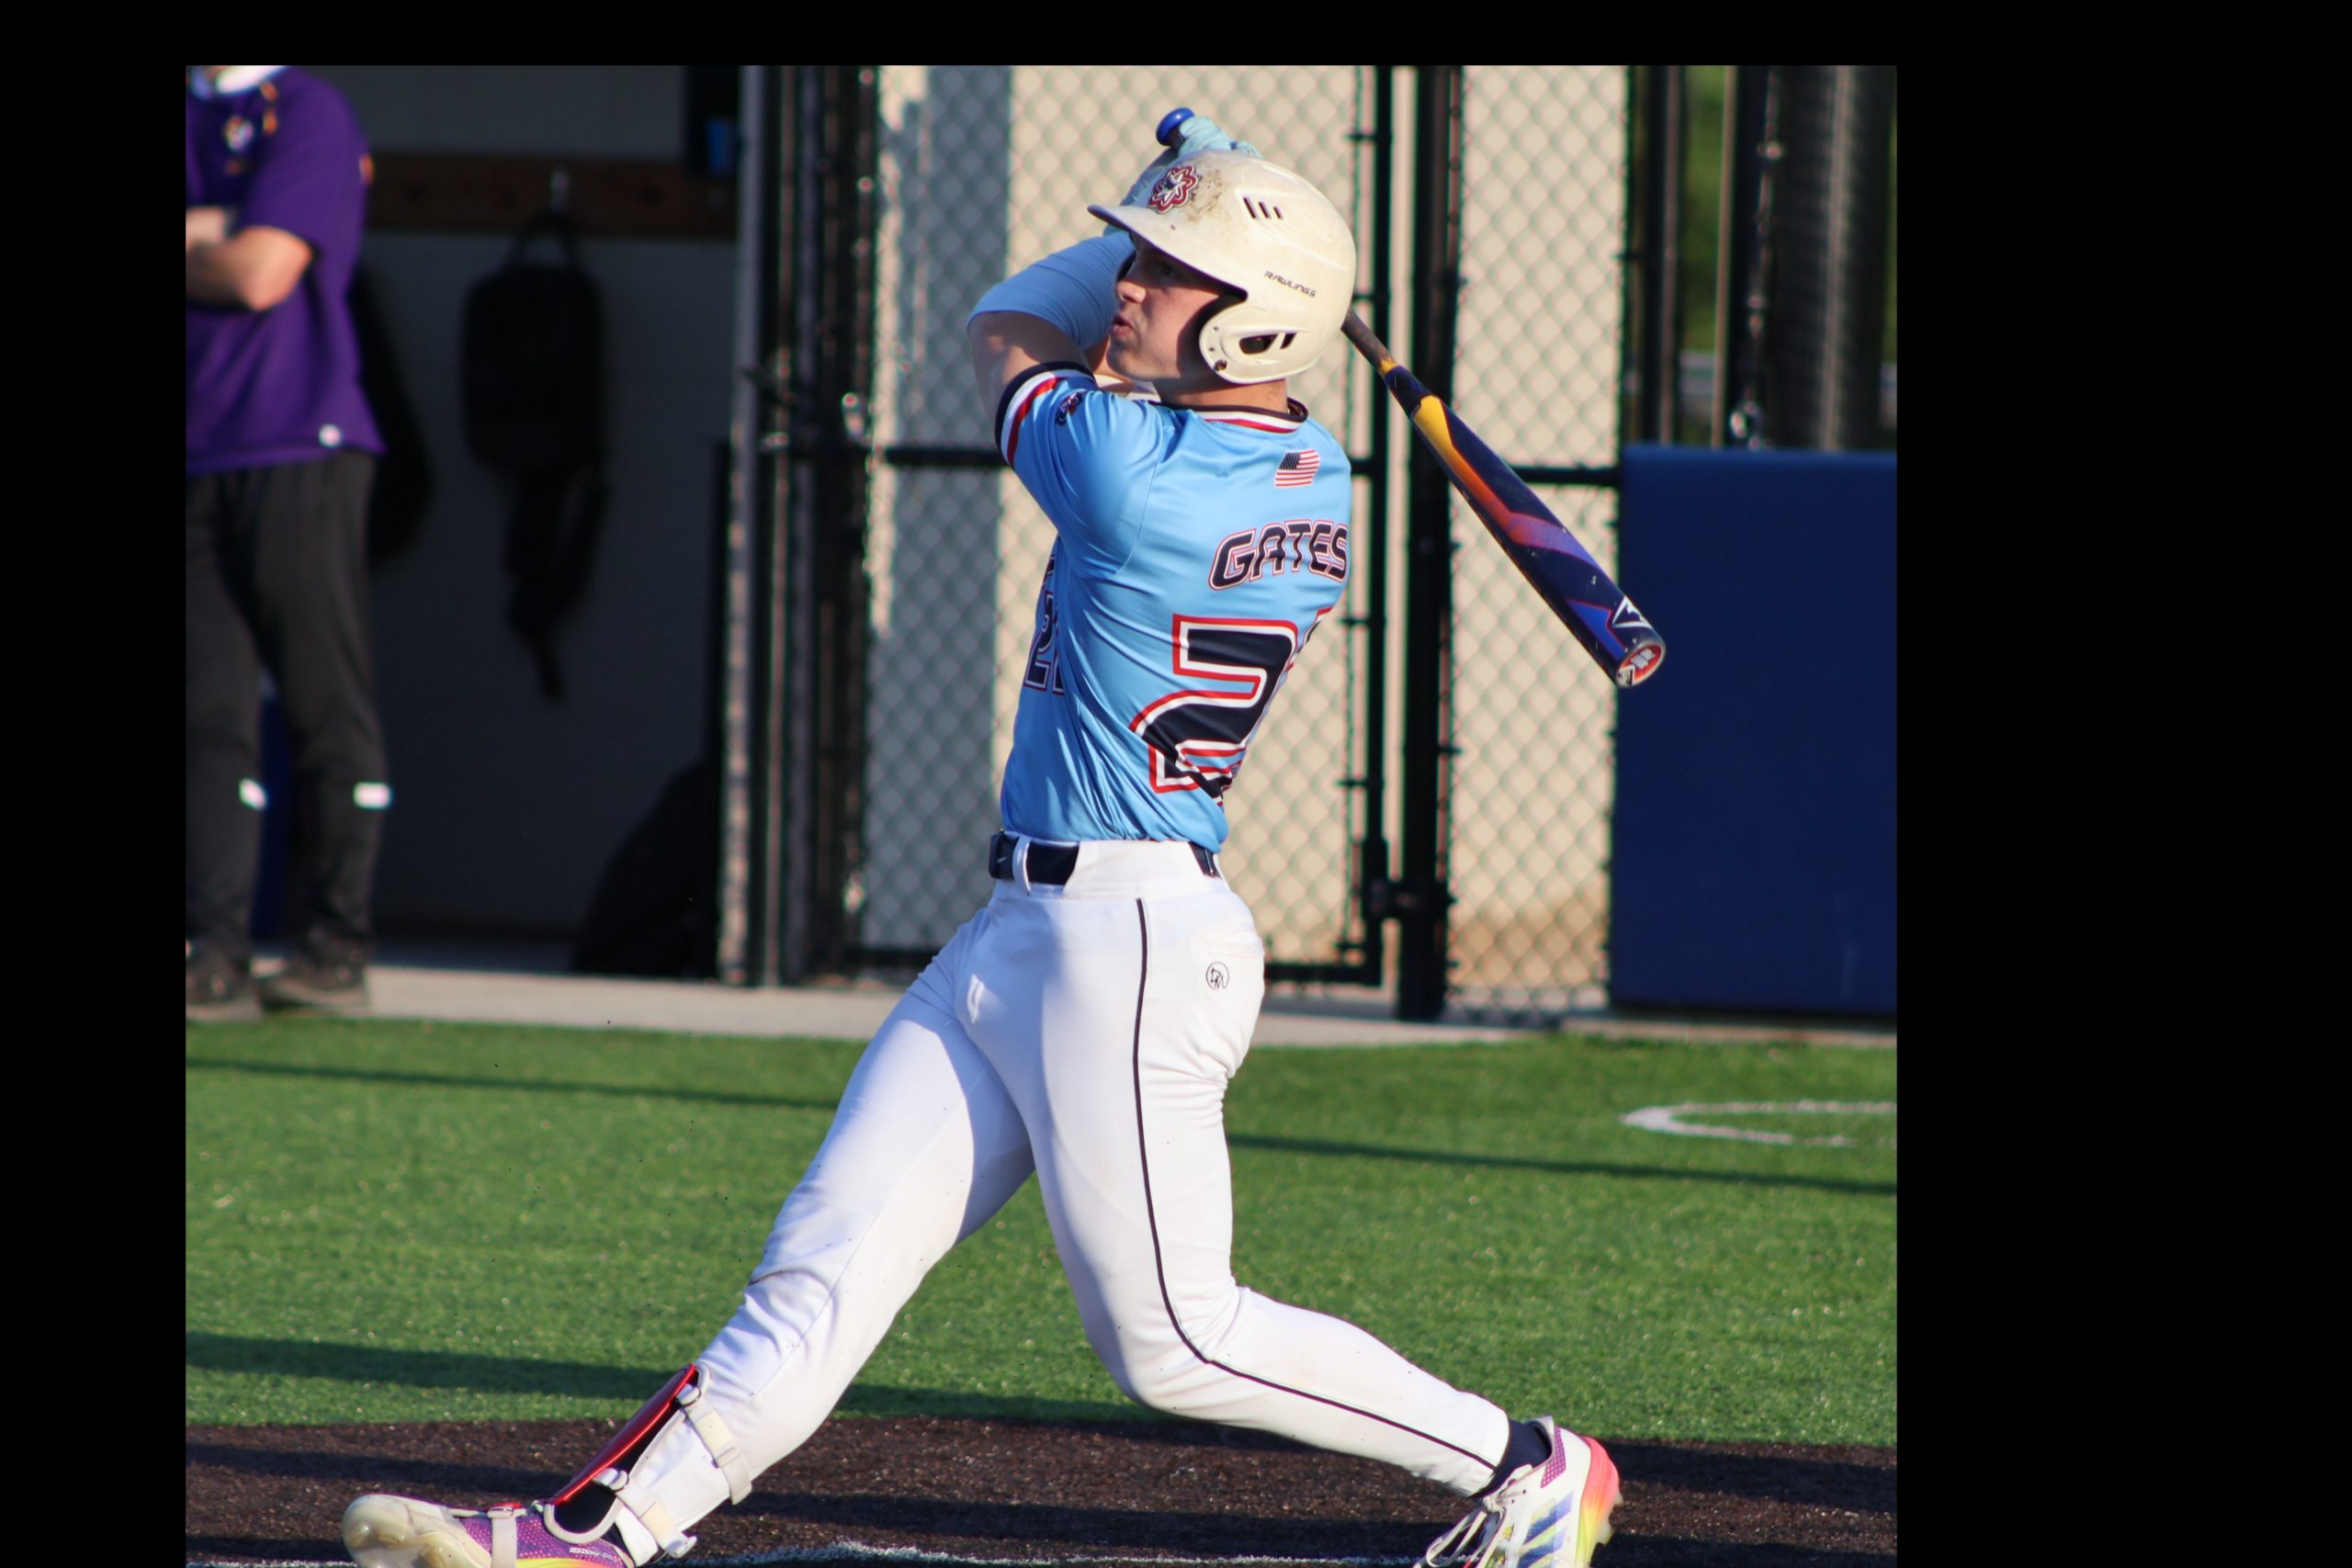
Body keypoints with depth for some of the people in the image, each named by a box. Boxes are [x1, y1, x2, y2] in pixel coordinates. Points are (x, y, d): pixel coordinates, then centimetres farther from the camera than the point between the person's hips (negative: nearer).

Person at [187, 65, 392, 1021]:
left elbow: (262, 274, -12)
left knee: (326, 710, -2)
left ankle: (336, 951, 3)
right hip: (196, 461, 6)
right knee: (211, 717, 1)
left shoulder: (310, 118, -3)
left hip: (301, 450, -6)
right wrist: (214, 236, -7)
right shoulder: (190, 120, 18)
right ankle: (218, 958, -2)